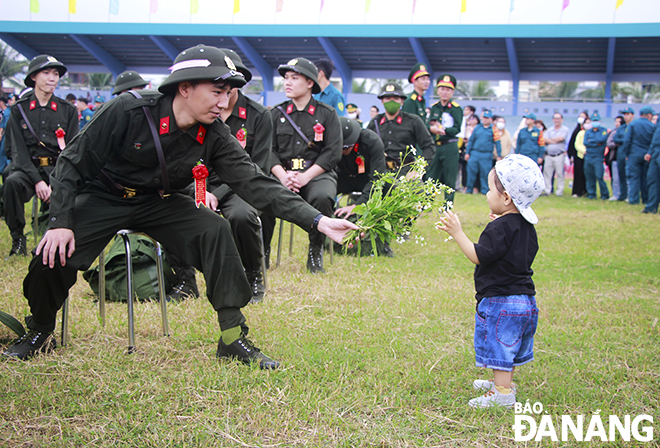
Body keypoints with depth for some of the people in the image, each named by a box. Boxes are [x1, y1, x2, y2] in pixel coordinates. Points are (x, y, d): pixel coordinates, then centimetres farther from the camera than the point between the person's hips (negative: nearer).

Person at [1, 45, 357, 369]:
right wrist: (61, 221, -24)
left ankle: (233, 336, -15)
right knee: (53, 257, -20)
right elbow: (73, 162, -17)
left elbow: (254, 183, -20)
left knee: (214, 229, -22)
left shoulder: (214, 136, -16)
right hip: (104, 197, -2)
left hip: (160, 202, 3)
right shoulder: (129, 110, -26)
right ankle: (40, 331, 13)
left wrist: (317, 220, -29)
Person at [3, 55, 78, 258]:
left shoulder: (68, 110, 7)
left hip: (58, 168, 1)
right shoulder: (19, 110, 5)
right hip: (28, 168, -1)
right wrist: (37, 181, -18)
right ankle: (18, 239, -18)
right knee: (12, 182, -34)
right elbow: (19, 150, -4)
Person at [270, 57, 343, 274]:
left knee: (322, 197, -36)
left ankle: (315, 252, -14)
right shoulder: (277, 113, 13)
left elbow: (333, 152, -1)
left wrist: (305, 176, -14)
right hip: (282, 173, 2)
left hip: (317, 173, -2)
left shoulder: (327, 114, 6)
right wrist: (282, 175, -12)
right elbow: (269, 150, 8)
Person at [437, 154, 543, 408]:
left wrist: (457, 233, -21)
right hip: (524, 298, 10)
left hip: (500, 300, -10)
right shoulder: (526, 226, 7)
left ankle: (502, 394, 2)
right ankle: (504, 382, 37)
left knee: (499, 346, -2)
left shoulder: (500, 228, -21)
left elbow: (479, 256, -24)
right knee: (509, 346, 22)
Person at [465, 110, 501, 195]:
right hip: (475, 154, 2)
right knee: (471, 171, -1)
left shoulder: (494, 130, 2)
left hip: (487, 155, -2)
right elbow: (471, 141, 14)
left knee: (485, 173, 1)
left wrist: (499, 156, -4)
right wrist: (467, 152, 11)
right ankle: (469, 189, 9)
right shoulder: (477, 128, 10)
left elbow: (497, 143, 0)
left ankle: (485, 190, 11)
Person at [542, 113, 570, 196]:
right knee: (547, 173, 2)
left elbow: (560, 138, -11)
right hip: (548, 155, 4)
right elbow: (544, 139, 0)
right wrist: (555, 141, -10)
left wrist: (549, 139, 1)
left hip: (559, 155, -4)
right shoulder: (549, 130, 15)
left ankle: (559, 191, 4)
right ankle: (547, 191, 8)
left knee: (560, 173, -2)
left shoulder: (565, 129, 4)